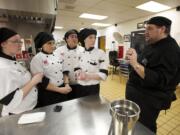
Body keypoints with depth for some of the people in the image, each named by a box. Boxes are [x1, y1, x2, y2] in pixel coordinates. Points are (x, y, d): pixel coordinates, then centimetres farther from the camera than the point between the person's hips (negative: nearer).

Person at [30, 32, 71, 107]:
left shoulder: (57, 56, 5)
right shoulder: (37, 59, -14)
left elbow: (64, 72, 8)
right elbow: (41, 82, -18)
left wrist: (66, 85, -7)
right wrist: (59, 89, -18)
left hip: (62, 92, 6)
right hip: (48, 95, -6)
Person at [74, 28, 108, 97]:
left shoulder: (100, 53, -13)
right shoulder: (80, 53, 2)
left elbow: (103, 74, -16)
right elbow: (77, 69, 8)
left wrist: (87, 76, -26)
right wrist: (80, 73, -14)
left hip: (93, 88, -4)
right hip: (80, 87, 4)